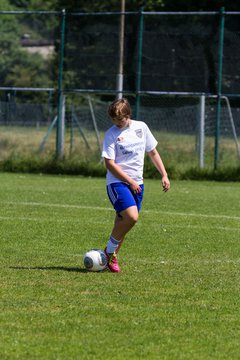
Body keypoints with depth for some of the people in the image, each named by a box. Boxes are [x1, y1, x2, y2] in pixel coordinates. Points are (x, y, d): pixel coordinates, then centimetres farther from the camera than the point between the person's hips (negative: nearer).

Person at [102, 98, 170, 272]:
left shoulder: (141, 127, 6)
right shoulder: (111, 134, -8)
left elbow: (153, 152, 17)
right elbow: (109, 163, -12)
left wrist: (164, 175, 10)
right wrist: (130, 182, -15)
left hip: (137, 183, 5)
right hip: (117, 182, -5)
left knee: (123, 222, 5)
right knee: (131, 217, -23)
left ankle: (111, 257, 18)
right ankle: (109, 251, -7)